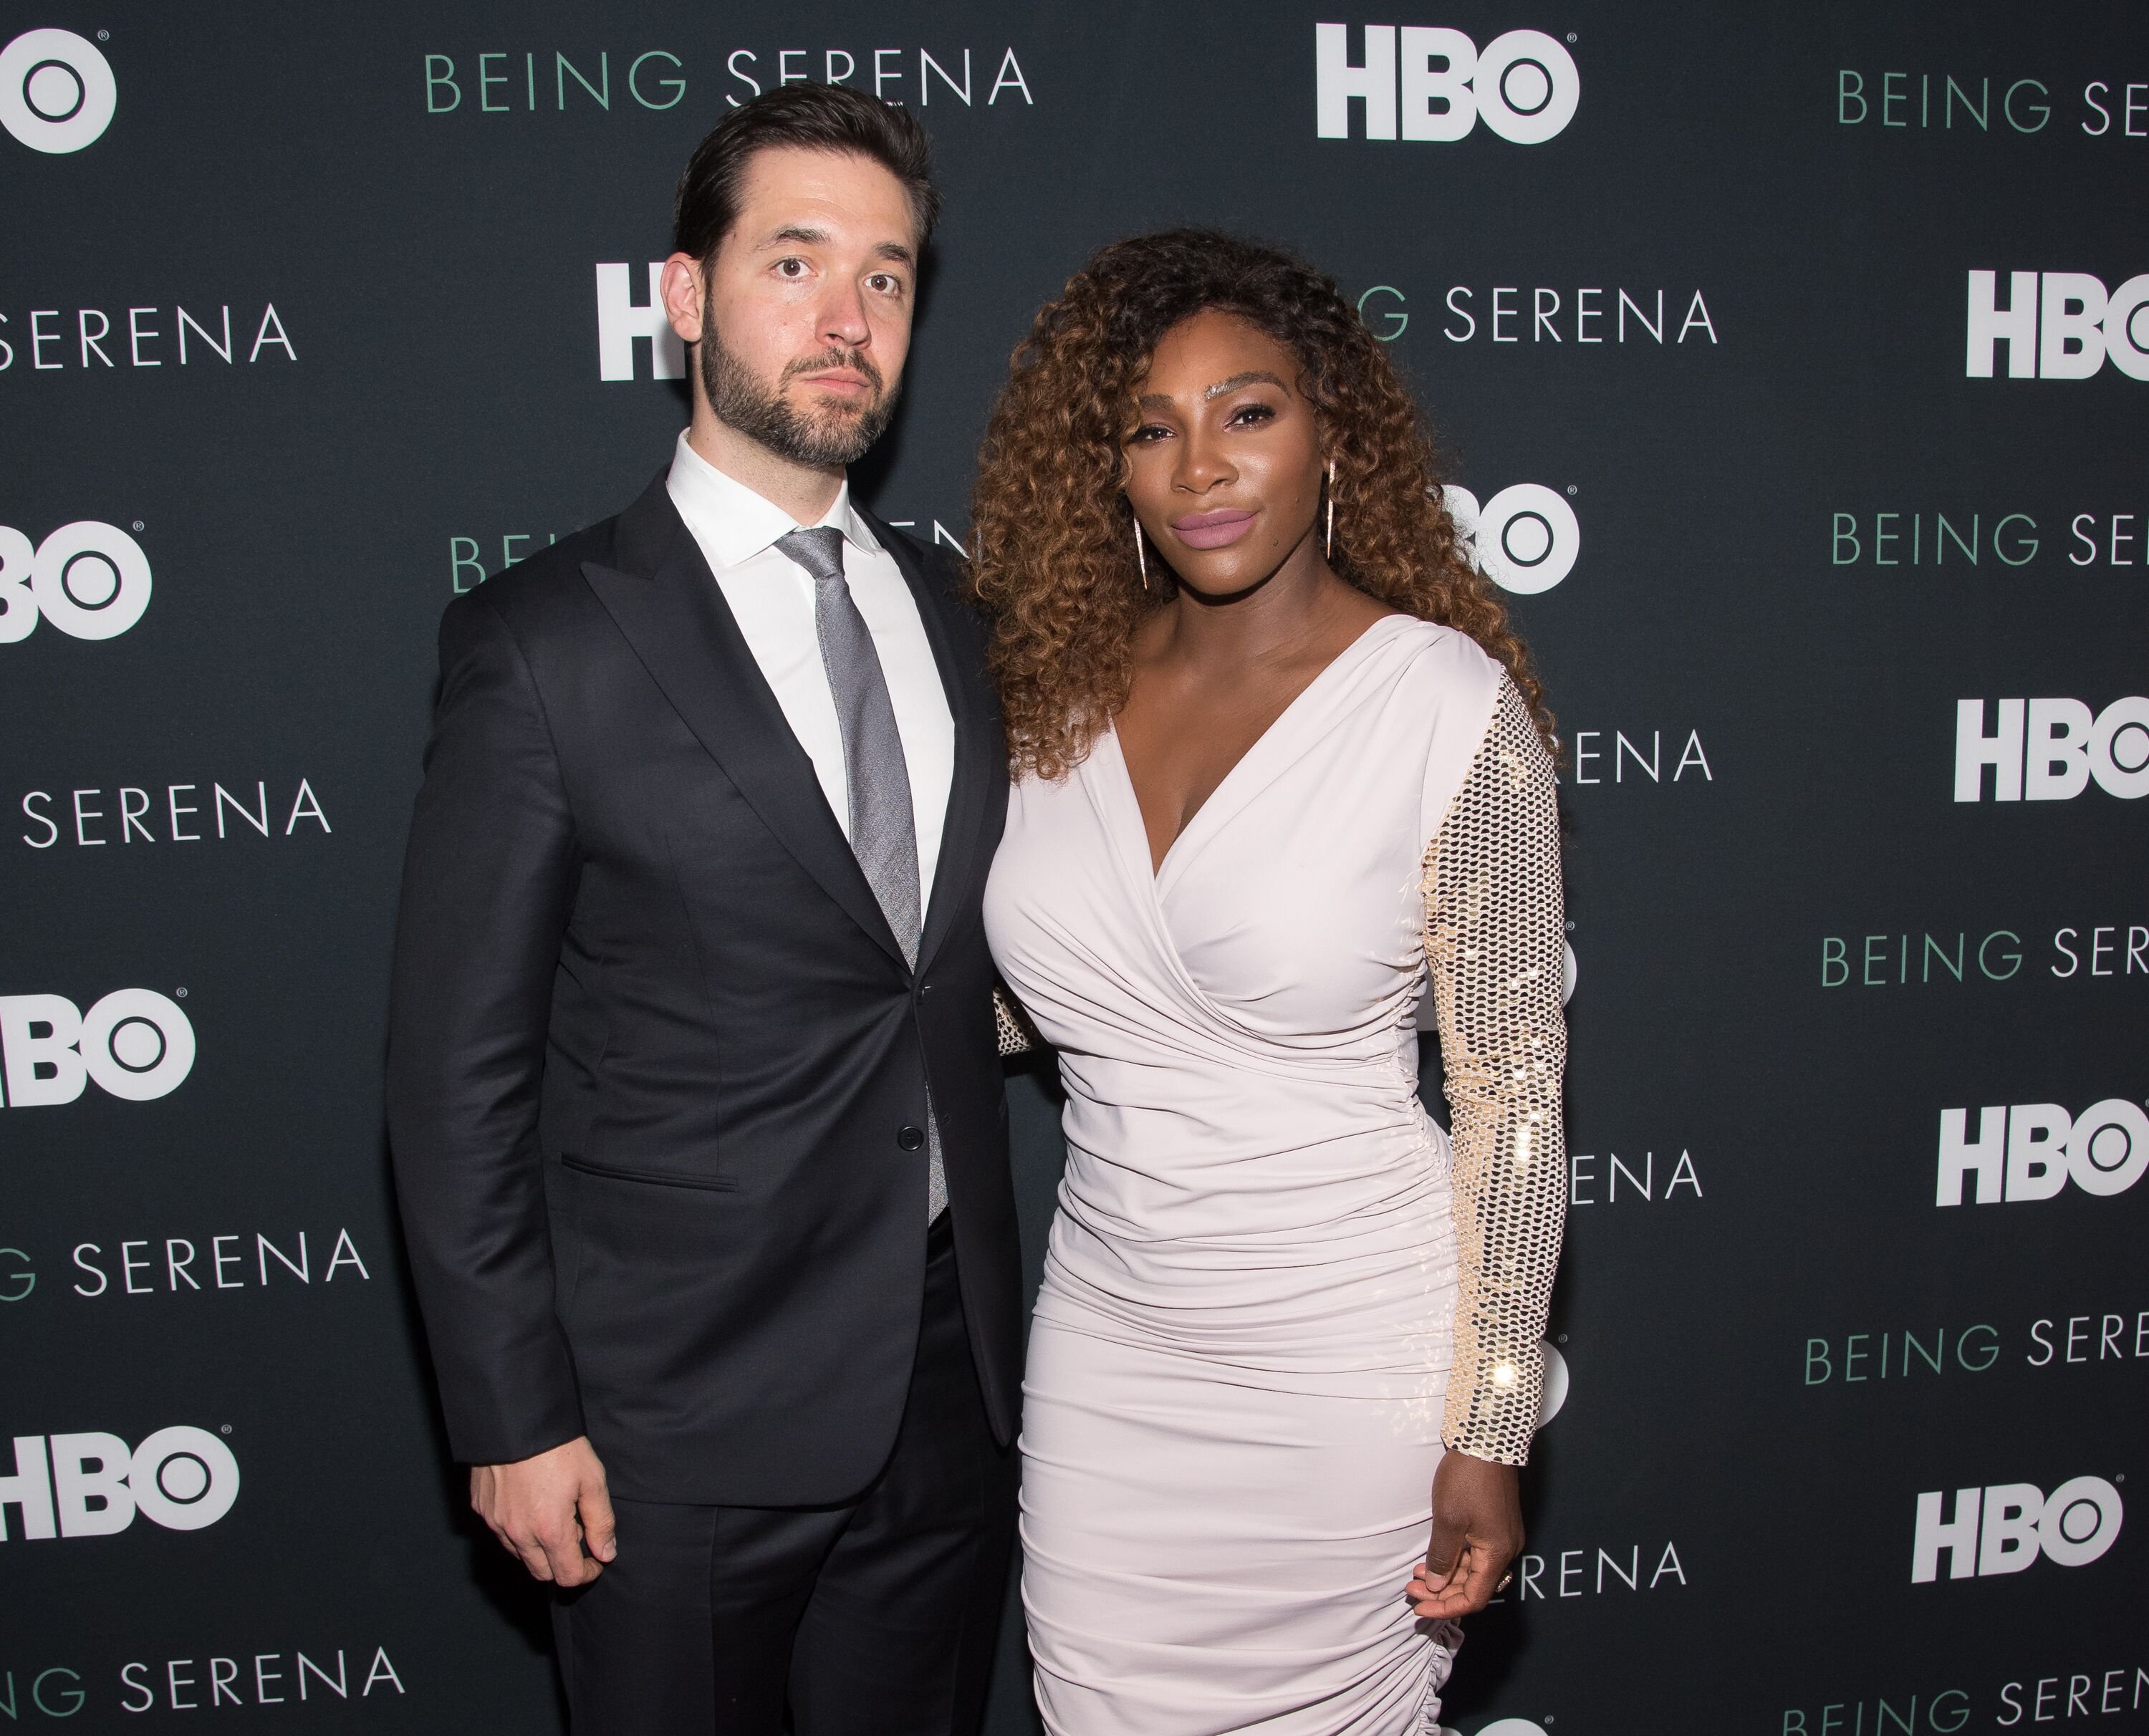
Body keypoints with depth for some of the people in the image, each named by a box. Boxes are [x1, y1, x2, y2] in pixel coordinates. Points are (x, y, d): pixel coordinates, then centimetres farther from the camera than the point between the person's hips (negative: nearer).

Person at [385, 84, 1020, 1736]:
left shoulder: (953, 614, 6)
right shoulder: (543, 641, -11)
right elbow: (459, 1075, -10)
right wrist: (514, 1425, -10)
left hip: (952, 1388, 5)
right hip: (683, 1417, -5)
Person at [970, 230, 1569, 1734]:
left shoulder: (1447, 702, -13)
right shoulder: (1067, 691, 0)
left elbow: (1514, 1088, -10)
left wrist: (1489, 1438, -9)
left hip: (1345, 1362, -4)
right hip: (1107, 1348, 4)